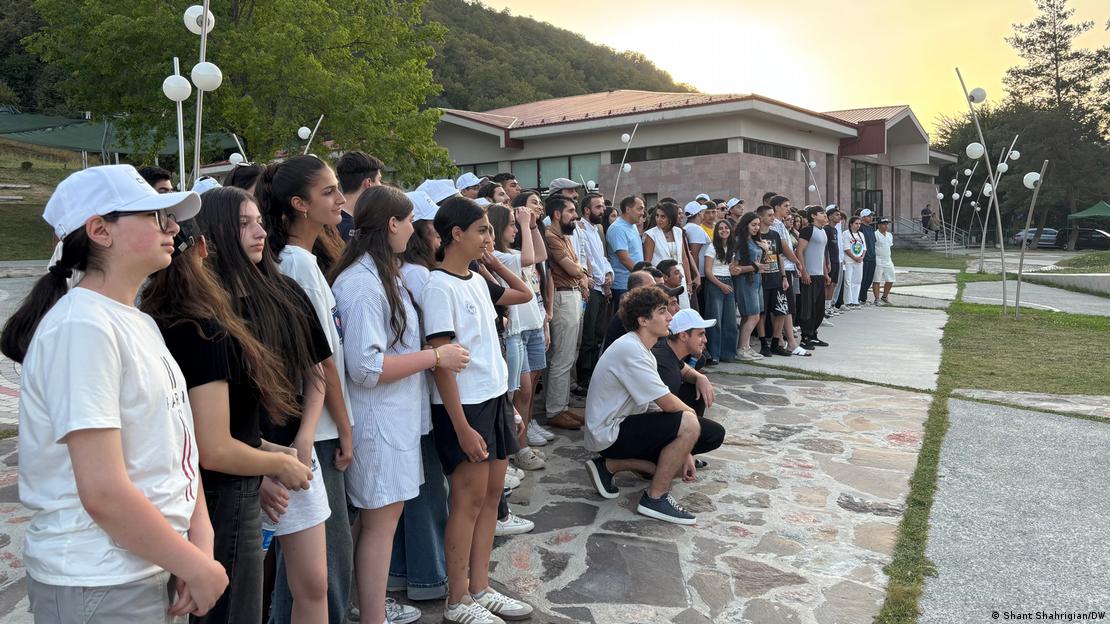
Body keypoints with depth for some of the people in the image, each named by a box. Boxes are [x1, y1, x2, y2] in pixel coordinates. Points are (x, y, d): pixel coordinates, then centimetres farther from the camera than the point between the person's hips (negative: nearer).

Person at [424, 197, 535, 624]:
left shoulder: (477, 281, 8)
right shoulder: (440, 286, -15)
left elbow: (524, 294, 26)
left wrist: (493, 262, 12)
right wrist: (462, 427, -20)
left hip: (495, 398, 8)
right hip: (463, 407, -8)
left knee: (491, 495, 12)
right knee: (469, 500, 0)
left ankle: (480, 589, 24)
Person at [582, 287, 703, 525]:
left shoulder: (641, 349, 10)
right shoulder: (630, 350, -22)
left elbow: (660, 403, 9)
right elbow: (668, 404, -22)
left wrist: (683, 452, 5)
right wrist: (690, 411, 1)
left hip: (617, 427, 10)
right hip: (609, 433, -10)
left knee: (678, 463, 14)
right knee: (688, 423, -20)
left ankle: (609, 465, 15)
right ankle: (655, 497, -8)